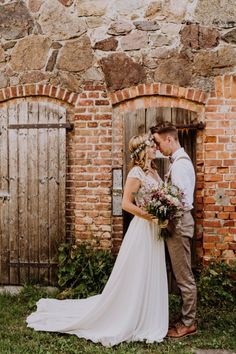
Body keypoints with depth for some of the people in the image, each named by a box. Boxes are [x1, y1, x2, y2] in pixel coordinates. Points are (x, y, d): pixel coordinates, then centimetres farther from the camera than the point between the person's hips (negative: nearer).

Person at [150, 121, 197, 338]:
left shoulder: (180, 163, -17)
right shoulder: (179, 160, 15)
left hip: (179, 223, -10)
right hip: (177, 222, 10)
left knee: (184, 276, 1)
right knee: (183, 275, 17)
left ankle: (188, 323, 14)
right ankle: (188, 318, 28)